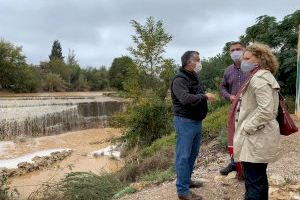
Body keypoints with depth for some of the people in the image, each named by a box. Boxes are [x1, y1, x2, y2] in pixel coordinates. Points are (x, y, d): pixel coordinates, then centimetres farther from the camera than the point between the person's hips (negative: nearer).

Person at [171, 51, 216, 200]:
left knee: (193, 153, 18)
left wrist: (206, 96, 3)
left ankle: (187, 180, 35)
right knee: (183, 156, -2)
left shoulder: (194, 77, 13)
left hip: (196, 121, 10)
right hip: (185, 121, -9)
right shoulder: (179, 79, -17)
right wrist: (205, 96, -21)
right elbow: (186, 99, -31)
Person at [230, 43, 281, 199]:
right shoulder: (261, 76, 16)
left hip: (255, 139, -11)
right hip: (259, 138, 11)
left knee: (253, 182, -3)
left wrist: (247, 128, -20)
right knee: (260, 178, 21)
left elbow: (266, 110, -28)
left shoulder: (258, 78, -18)